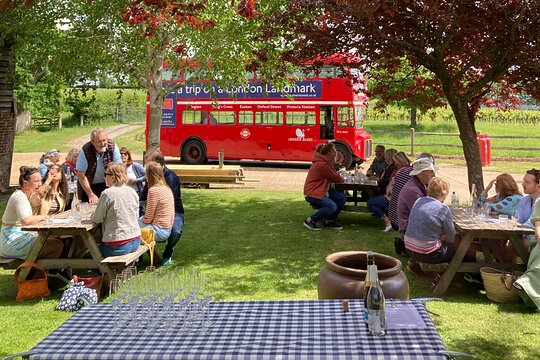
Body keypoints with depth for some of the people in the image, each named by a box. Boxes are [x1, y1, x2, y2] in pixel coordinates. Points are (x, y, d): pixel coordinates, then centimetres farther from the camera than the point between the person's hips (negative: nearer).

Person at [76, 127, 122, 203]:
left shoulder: (112, 146, -18)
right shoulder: (85, 151, -22)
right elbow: (81, 175, -18)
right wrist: (91, 194, -16)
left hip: (107, 184, 1)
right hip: (89, 186, -1)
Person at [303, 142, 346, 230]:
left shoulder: (325, 163, 12)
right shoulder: (322, 165, -22)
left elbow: (333, 176, 15)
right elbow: (337, 179, -15)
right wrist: (341, 179, 5)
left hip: (321, 191, 11)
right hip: (312, 194, -11)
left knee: (342, 197, 1)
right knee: (332, 206, -27)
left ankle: (329, 221, 9)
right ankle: (310, 221, -11)